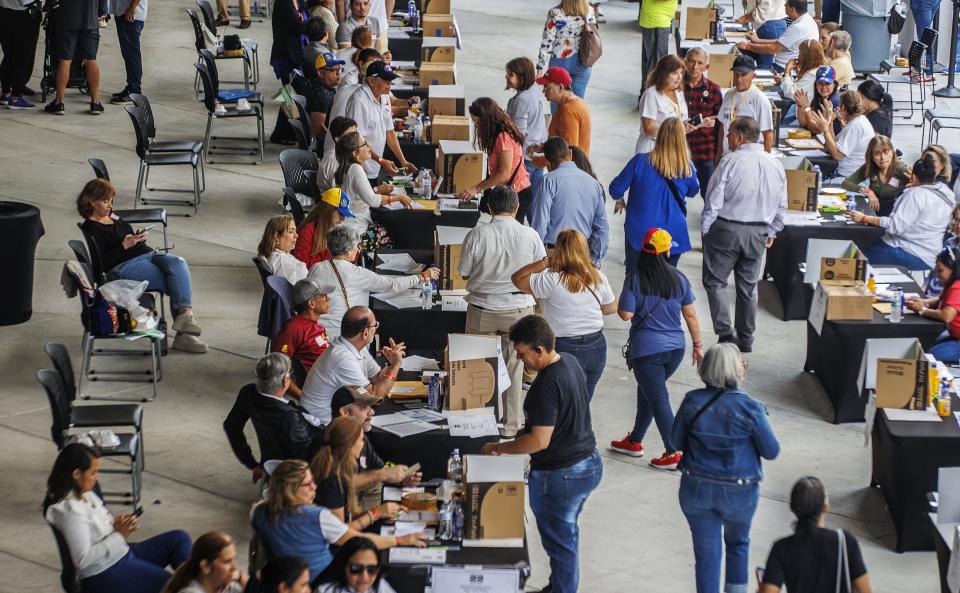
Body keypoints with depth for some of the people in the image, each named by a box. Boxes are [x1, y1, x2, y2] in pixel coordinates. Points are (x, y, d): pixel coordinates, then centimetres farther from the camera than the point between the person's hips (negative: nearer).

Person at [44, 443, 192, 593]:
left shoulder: (84, 494, 3)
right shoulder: (70, 510, -24)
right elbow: (82, 559, -27)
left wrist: (116, 522, -2)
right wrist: (119, 535, -23)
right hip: (104, 577, -10)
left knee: (179, 538, 6)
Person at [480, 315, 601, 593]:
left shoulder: (547, 385, -29)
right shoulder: (569, 361, 0)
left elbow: (540, 441, -27)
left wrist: (499, 448, -15)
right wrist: (528, 429, 10)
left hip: (560, 475, -10)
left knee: (559, 541, 7)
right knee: (567, 533, 25)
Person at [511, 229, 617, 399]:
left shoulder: (551, 281, -19)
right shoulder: (599, 279, -4)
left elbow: (517, 278, -10)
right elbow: (611, 308, 10)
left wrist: (545, 262, -11)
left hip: (565, 348, -5)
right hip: (596, 347, 5)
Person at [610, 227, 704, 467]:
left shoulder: (635, 279, -12)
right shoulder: (679, 279, -2)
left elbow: (626, 314, -12)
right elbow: (690, 315, 3)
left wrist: (620, 301, 10)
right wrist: (698, 344, 13)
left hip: (647, 350, -5)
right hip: (675, 348, 5)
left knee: (658, 399, 1)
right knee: (647, 392, 22)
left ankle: (674, 452, -1)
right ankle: (635, 441, 34)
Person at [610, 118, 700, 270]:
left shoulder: (640, 161, -16)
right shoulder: (687, 169, -10)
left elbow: (616, 188, -6)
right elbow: (692, 191, 13)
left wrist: (619, 200, 17)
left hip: (639, 233, -1)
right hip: (673, 235, 1)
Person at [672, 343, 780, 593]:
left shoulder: (692, 401, -10)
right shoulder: (750, 408, -19)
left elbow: (676, 441, 2)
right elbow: (771, 451, -9)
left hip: (696, 488, 1)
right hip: (739, 492, -1)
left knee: (706, 553, 9)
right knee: (737, 543, 25)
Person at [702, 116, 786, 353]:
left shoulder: (731, 161, -15)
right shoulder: (776, 164, 4)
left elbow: (714, 199, -14)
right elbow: (781, 205, 10)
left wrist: (705, 228, -3)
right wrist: (771, 232, 21)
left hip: (727, 229, -5)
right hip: (758, 233, 5)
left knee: (715, 280, 5)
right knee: (748, 285, 15)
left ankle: (725, 332, -7)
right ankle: (746, 339, 22)